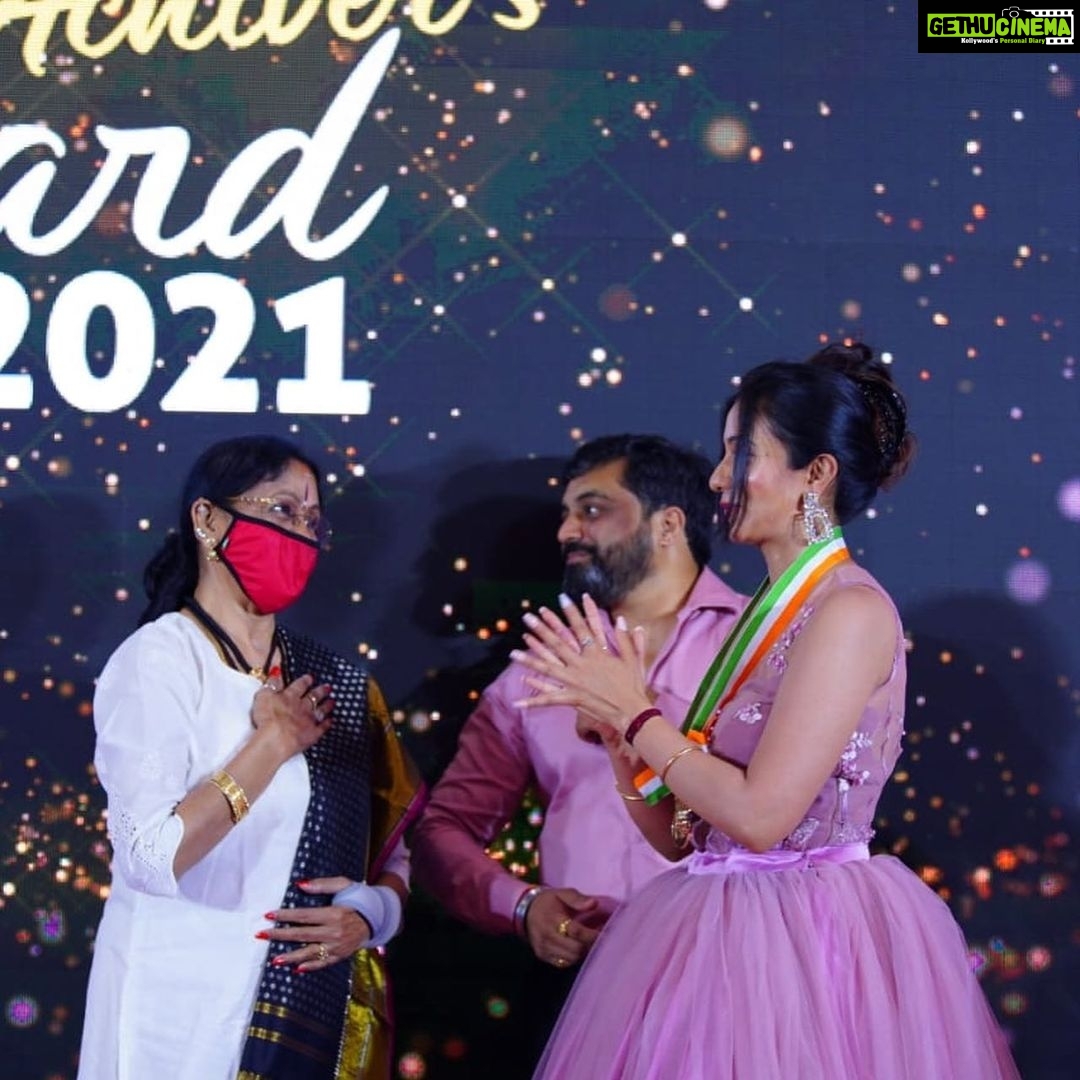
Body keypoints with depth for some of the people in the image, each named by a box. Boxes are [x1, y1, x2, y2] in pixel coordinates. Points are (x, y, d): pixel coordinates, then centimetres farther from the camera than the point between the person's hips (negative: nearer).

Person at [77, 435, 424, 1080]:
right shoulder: (157, 660, -10)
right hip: (185, 1012, -5)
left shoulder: (335, 686, 7)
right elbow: (151, 857, -22)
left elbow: (391, 851, 10)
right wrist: (271, 744, -18)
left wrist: (370, 914, -10)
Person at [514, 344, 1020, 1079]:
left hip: (802, 947, -8)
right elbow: (682, 833, 11)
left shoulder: (849, 612, -12)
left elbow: (759, 815, -20)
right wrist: (615, 723, -2)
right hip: (726, 940, 8)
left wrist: (637, 715, -10)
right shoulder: (766, 613, 11)